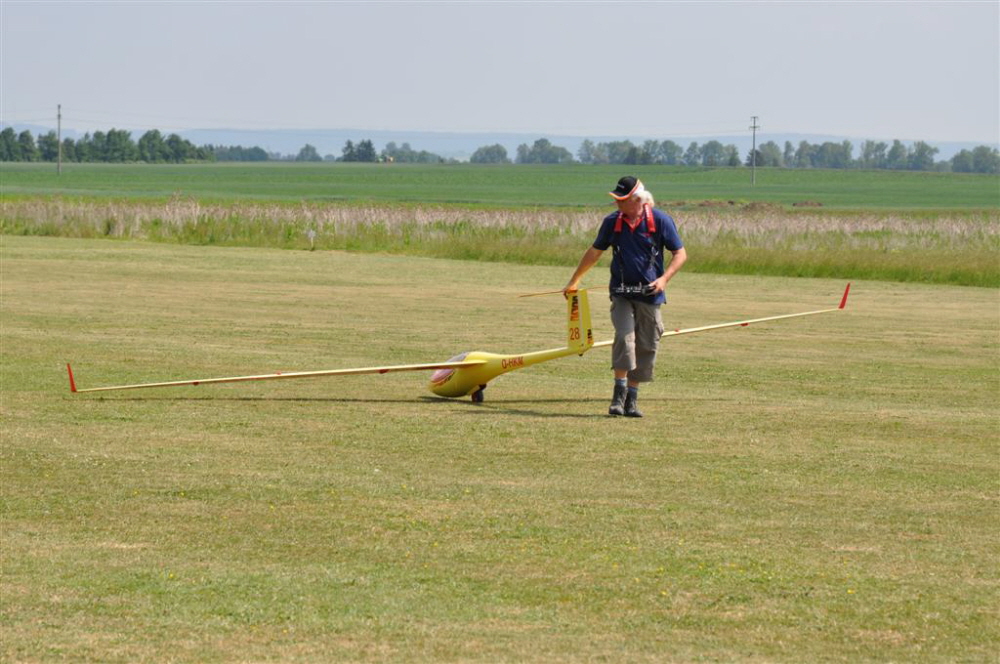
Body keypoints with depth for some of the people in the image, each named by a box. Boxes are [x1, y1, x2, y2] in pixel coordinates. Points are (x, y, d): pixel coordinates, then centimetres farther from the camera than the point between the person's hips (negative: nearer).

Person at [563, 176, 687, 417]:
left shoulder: (660, 220, -5)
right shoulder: (612, 222, 4)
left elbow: (680, 254, 0)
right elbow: (595, 252, 17)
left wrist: (664, 278, -16)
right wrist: (574, 281, 22)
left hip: (649, 294, -1)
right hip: (621, 293, 1)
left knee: (646, 346, 2)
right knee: (624, 336, -19)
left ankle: (632, 398, 13)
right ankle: (619, 394, -15)